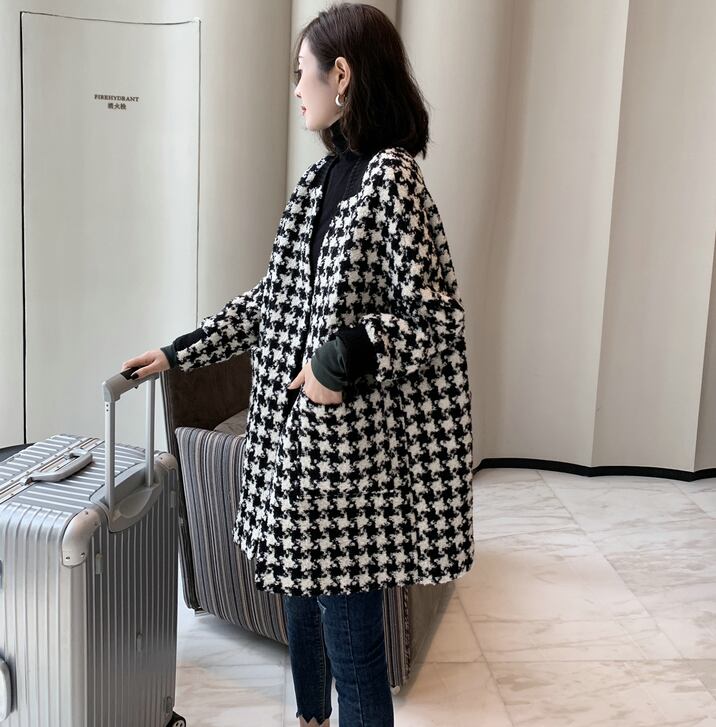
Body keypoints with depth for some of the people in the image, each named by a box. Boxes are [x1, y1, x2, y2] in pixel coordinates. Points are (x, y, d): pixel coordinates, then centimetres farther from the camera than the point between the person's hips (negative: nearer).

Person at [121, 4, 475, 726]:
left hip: (349, 449, -8)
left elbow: (436, 319, -16)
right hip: (291, 437, 8)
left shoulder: (392, 179, -15)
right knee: (300, 601, 22)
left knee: (350, 634, 3)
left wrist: (345, 359, -22)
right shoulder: (320, 178, 10)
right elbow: (271, 299, 16)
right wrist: (179, 352, 16)